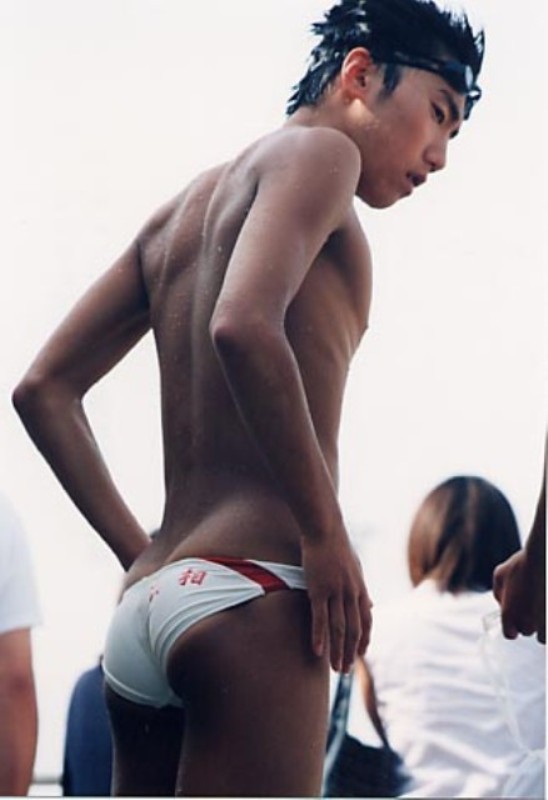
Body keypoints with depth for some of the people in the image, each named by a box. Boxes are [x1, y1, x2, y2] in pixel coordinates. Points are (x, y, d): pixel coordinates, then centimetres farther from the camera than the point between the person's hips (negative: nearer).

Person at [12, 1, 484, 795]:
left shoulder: (180, 210, 24)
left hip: (141, 610, 9)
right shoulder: (318, 150, 0)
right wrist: (326, 532, -14)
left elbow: (44, 389, 21)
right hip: (250, 595, -9)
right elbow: (244, 326, -19)